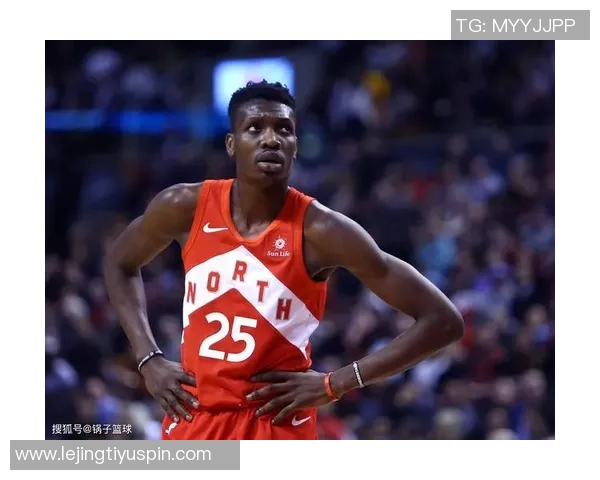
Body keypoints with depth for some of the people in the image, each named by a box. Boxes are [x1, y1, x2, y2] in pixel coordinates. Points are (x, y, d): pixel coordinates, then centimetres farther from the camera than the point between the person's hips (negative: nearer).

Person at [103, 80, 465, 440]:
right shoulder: (186, 208, -4)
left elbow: (442, 320, -11)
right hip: (193, 422, 4)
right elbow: (120, 263, 20)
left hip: (279, 430, -4)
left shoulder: (320, 231, -13)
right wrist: (149, 360, 6)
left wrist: (335, 384, -14)